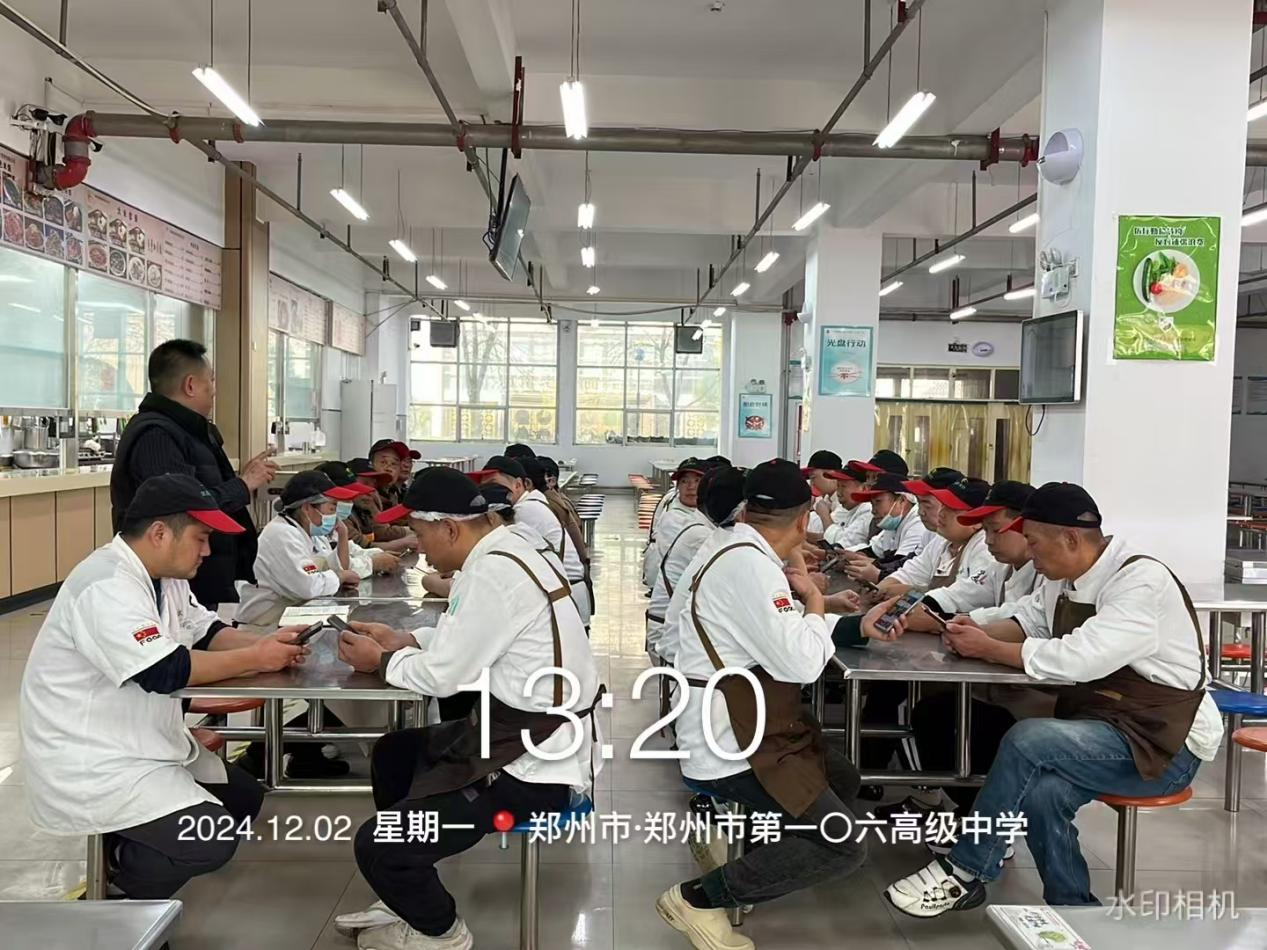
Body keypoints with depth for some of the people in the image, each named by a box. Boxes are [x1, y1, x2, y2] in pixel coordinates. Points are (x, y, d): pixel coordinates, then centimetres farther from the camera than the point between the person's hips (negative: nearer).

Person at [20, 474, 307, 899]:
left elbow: (206, 633, 10)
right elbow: (164, 672, -30)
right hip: (90, 762, -10)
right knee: (212, 840, -19)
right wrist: (254, 659, -20)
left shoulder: (163, 575, 5)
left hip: (142, 743, 10)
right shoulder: (107, 585, -26)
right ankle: (119, 872, 6)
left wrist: (263, 643, -9)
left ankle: (129, 862, 20)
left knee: (244, 798, 11)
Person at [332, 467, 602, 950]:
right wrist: (402, 639, 8)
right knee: (392, 753, 25)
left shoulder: (495, 573, -24)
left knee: (376, 846, -9)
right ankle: (407, 900, 37)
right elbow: (464, 639, 19)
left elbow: (443, 675, -19)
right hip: (527, 734, 11)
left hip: (535, 766, -10)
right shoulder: (501, 553, 6)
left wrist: (383, 661, -1)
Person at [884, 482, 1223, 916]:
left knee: (1027, 741, -27)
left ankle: (963, 871, -12)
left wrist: (987, 649, -19)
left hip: (1163, 743, -7)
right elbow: (1027, 621, 17)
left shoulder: (1141, 581, -21)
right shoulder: (1064, 579, 4)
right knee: (1040, 792, -23)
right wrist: (978, 631, -6)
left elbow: (1077, 659, -30)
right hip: (1100, 727, 7)